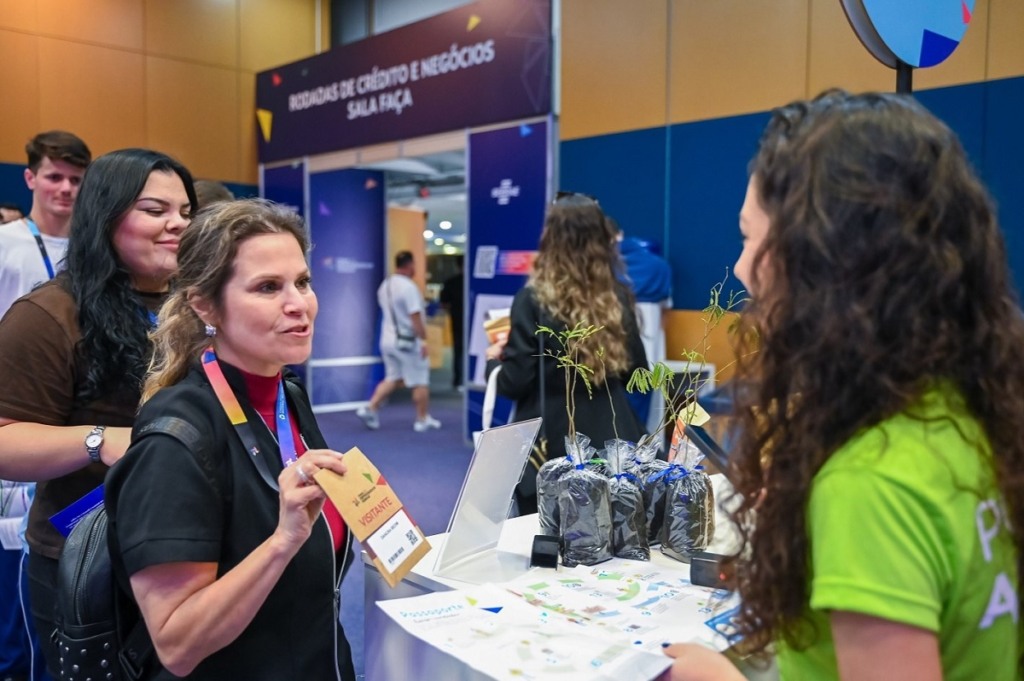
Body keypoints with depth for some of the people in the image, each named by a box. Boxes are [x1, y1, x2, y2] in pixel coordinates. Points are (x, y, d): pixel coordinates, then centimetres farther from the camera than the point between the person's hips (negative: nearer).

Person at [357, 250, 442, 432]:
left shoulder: (385, 285, 7)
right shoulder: (408, 287, -20)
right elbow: (415, 317, -22)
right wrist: (423, 340, -18)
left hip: (388, 338, 8)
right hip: (408, 342, -8)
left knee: (393, 378, 18)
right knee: (420, 382, 5)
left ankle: (371, 408, 8)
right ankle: (423, 420, 14)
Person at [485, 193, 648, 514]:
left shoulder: (534, 299, -13)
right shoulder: (618, 297, 0)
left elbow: (514, 383, -11)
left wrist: (494, 360, 9)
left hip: (551, 448, -4)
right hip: (610, 441, 4)